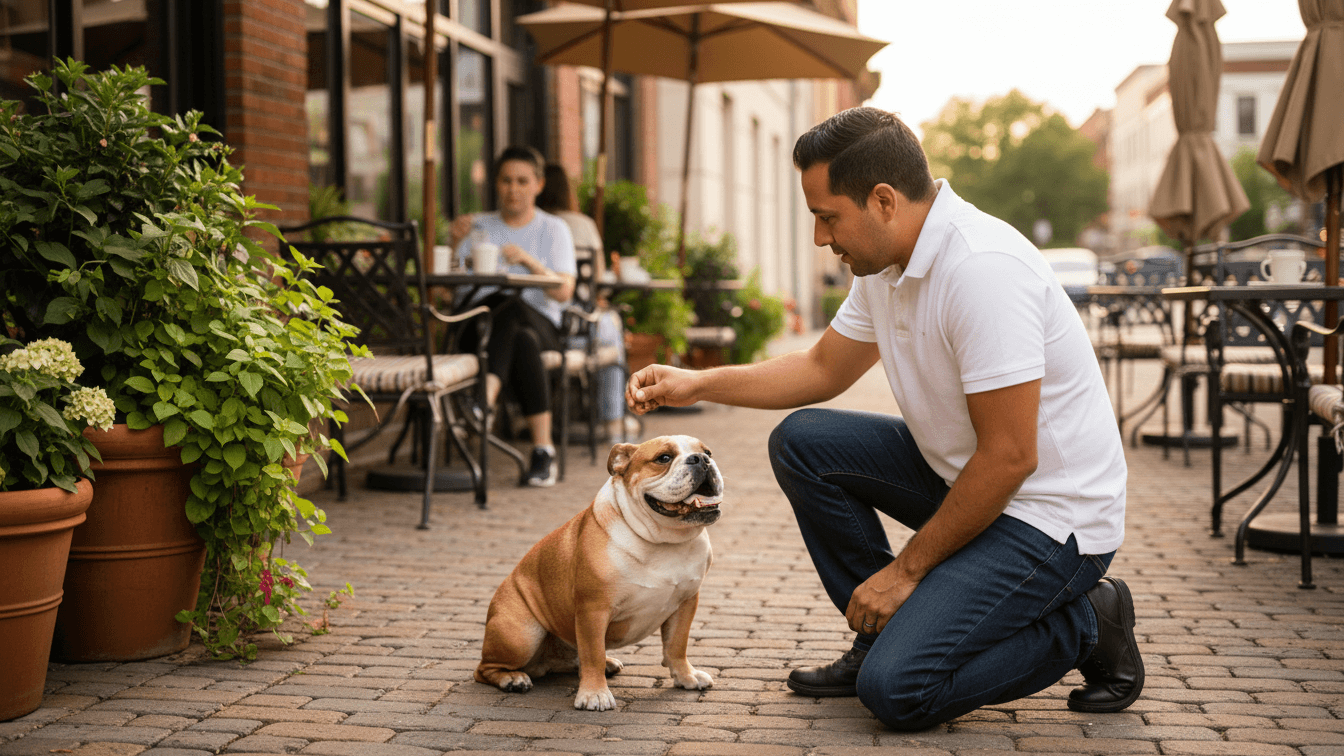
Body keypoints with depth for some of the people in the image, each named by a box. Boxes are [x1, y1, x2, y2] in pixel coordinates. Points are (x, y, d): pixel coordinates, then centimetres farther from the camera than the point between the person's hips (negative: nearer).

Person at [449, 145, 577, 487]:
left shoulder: (553, 229, 13)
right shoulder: (478, 225, 18)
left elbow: (563, 292, -4)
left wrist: (530, 261, -19)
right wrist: (455, 243, -11)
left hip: (540, 322, -1)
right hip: (482, 325, 1)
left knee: (514, 308, -38)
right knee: (522, 343, -37)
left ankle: (486, 396, -52)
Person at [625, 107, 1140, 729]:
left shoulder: (983, 269, -27)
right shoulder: (886, 263, 2)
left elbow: (1009, 457, -26)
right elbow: (824, 368, 17)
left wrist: (907, 568, -16)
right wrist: (697, 384, 6)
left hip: (1049, 513, -9)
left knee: (896, 689, -18)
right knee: (801, 443, 1)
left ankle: (1082, 624, 3)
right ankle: (887, 634, 10)